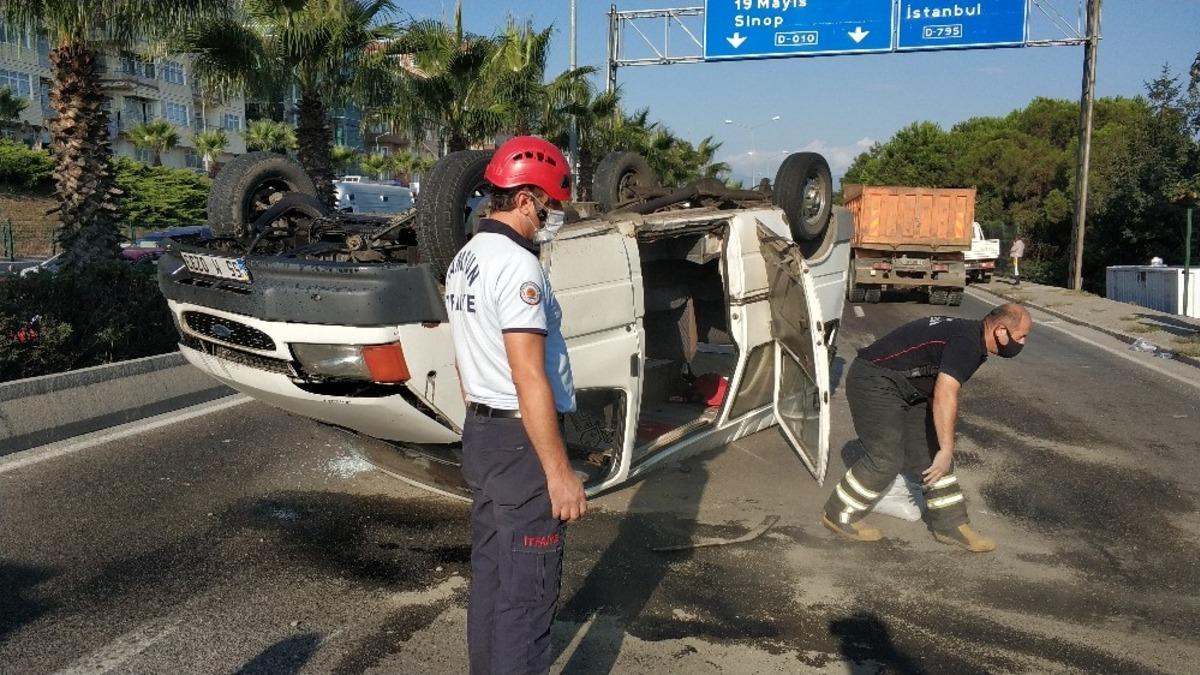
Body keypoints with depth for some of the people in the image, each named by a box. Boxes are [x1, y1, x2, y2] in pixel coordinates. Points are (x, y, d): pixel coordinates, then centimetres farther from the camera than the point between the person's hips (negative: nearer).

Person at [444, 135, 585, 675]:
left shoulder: (463, 262, 11)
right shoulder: (517, 265, -20)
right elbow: (530, 379, -24)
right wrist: (559, 472, -21)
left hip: (481, 433, 10)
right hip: (521, 442, -10)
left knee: (489, 573, 20)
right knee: (528, 589, 1)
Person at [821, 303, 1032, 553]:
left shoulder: (970, 335, 9)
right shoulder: (967, 343, -23)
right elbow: (945, 395, -32)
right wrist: (946, 449, -30)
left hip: (906, 389, 11)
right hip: (874, 382, -11)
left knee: (932, 455, 8)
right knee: (886, 458, -11)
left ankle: (950, 525, 16)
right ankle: (839, 515, 5)